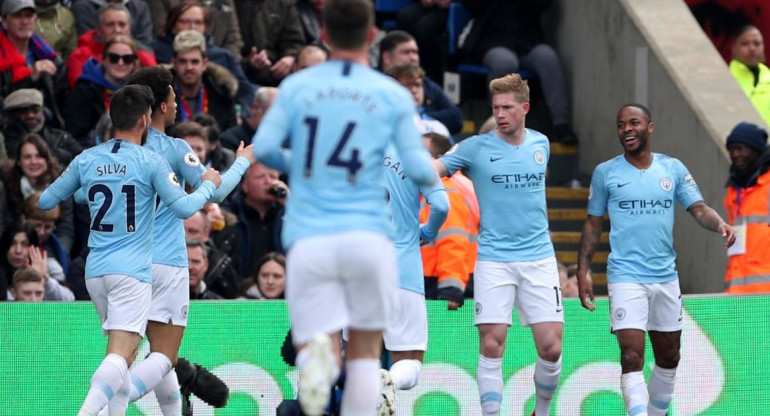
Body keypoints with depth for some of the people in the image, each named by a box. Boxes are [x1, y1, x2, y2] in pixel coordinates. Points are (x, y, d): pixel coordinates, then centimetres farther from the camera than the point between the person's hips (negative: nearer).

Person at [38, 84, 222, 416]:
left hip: (95, 270, 6)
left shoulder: (86, 160, 6)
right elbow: (184, 208, -9)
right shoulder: (150, 162, -7)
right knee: (120, 356, -14)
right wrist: (209, 185, 9)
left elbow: (45, 201, 13)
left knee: (124, 351, 19)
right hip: (131, 270, -6)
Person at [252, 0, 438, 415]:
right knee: (365, 354, 16)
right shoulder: (394, 96, 3)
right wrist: (433, 166, 22)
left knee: (318, 354, -1)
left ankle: (319, 351, -36)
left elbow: (263, 148, -2)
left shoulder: (295, 86, 6)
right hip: (367, 237, 0)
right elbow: (420, 170, -1)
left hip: (308, 240, 0)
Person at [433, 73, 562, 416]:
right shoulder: (476, 148, -3)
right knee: (492, 347, -9)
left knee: (551, 348, -3)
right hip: (493, 259, -2)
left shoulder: (540, 144, 9)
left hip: (538, 257, 2)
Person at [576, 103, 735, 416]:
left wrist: (720, 224, -20)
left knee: (668, 358, 12)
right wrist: (583, 270, 1)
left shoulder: (673, 168, 7)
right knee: (632, 357, -17)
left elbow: (698, 209, 2)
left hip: (666, 277, 4)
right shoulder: (605, 173, 2)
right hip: (626, 278, -4)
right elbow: (593, 223, 7)